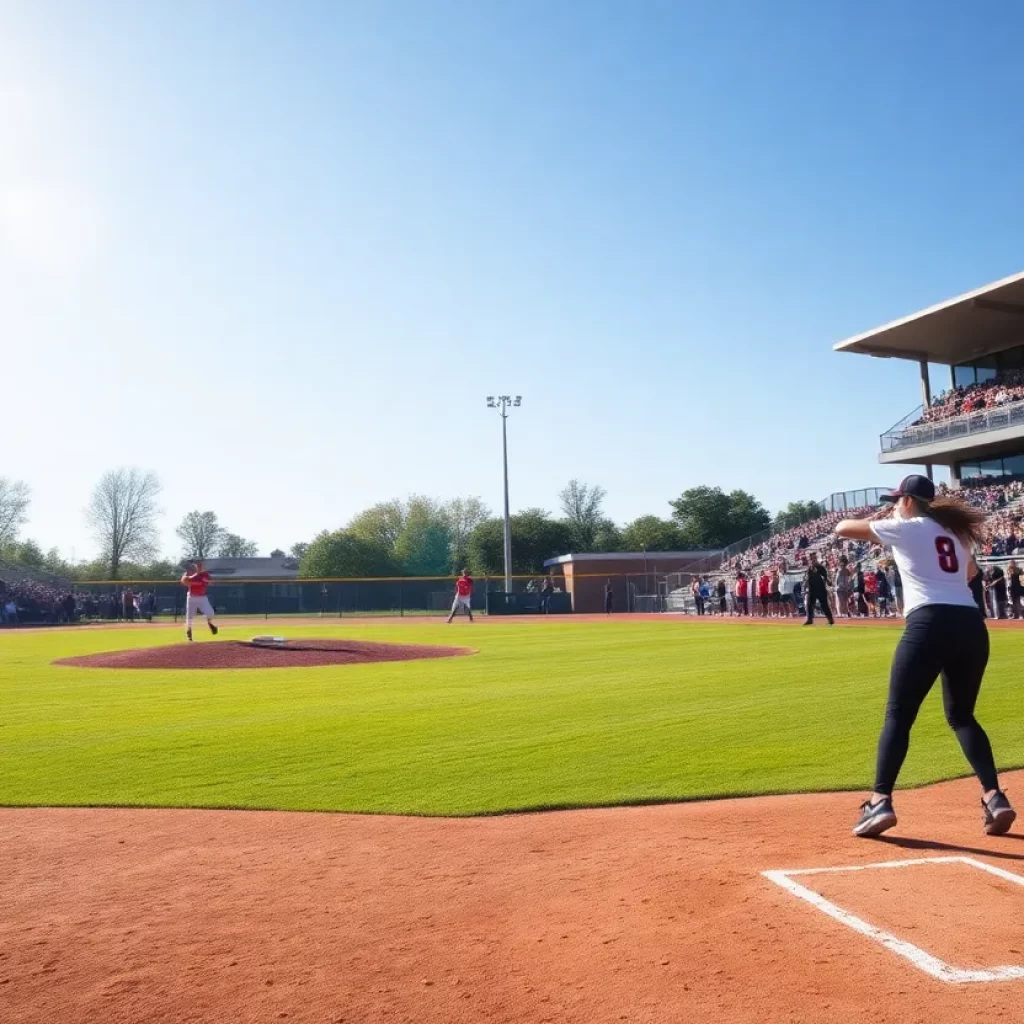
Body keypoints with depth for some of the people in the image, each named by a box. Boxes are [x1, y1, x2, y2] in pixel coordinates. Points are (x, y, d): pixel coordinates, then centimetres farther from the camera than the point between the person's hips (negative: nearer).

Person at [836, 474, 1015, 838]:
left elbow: (842, 528, 8)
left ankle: (880, 802, -10)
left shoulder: (905, 528, 4)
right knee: (962, 715, 20)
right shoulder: (953, 531, 23)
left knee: (898, 714, -2)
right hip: (972, 625, 6)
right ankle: (994, 797, 8)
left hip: (931, 623, -6)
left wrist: (875, 520, 28)